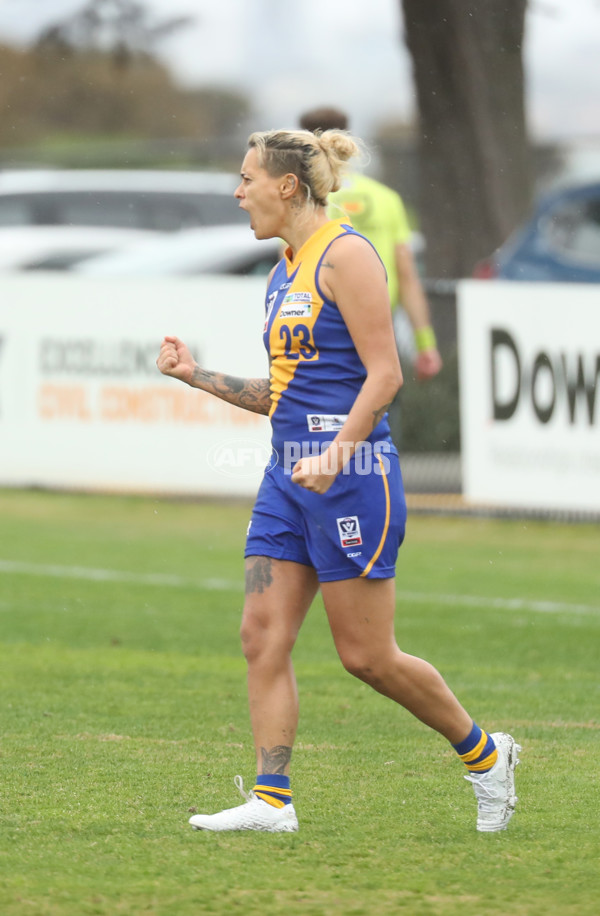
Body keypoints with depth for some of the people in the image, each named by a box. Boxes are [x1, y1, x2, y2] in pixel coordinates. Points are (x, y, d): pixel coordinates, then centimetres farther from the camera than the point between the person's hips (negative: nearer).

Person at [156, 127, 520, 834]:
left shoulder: (344, 254, -10)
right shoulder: (284, 273, 17)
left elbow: (384, 374, -15)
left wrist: (335, 454, -26)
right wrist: (197, 376, 14)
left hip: (351, 473, -9)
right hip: (290, 472, 9)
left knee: (366, 656, -4)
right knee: (263, 637, -1)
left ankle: (484, 753, 14)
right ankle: (271, 801, -1)